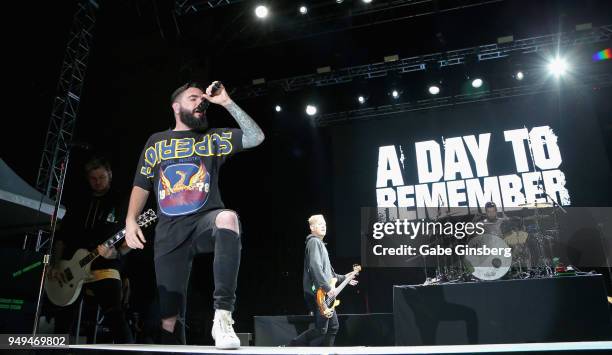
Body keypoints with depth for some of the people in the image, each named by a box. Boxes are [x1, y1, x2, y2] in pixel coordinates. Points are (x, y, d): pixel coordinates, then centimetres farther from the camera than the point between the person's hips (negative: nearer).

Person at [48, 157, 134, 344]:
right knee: (62, 323, 10)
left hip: (104, 269, -5)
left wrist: (116, 253, -17)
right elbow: (62, 238, 17)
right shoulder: (78, 205, 19)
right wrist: (54, 265, 4)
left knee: (116, 318, -19)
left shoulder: (120, 204, 7)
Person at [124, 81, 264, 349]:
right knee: (169, 317, -4)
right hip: (169, 233, 2)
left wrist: (227, 103, 1)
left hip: (205, 221, -2)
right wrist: (130, 220, 0)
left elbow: (256, 137, 2)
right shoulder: (156, 142, 17)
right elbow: (141, 186, 16)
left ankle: (223, 315, -36)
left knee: (228, 217, -40)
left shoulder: (213, 138, 14)